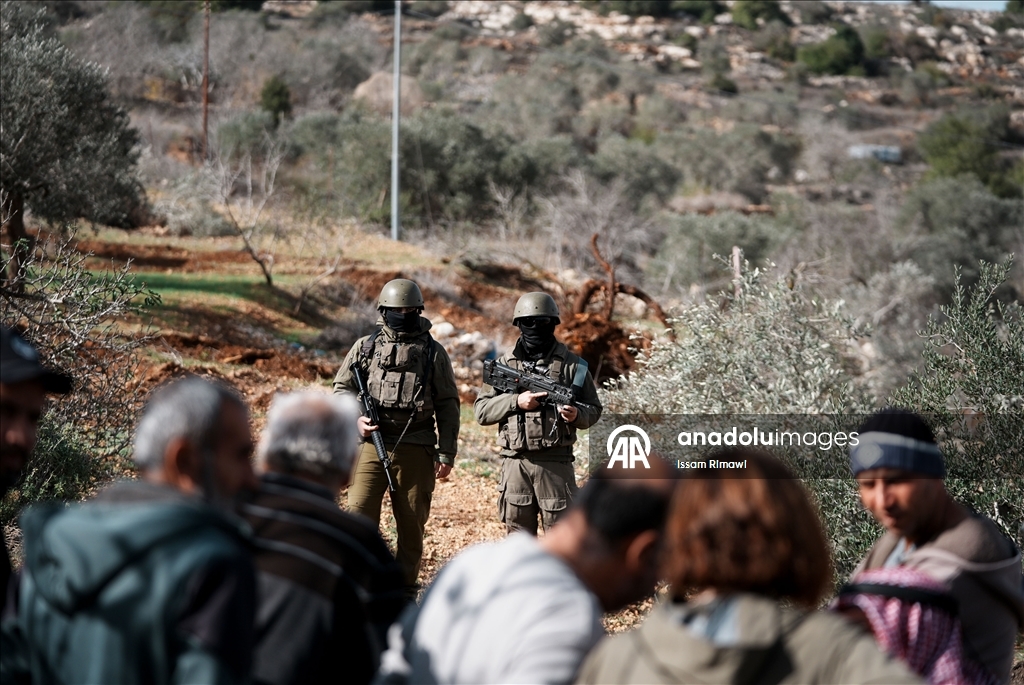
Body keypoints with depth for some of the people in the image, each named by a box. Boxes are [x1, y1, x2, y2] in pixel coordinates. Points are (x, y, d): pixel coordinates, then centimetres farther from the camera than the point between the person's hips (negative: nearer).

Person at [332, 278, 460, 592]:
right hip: (371, 445, 0)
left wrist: (446, 453, 1)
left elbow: (448, 405, 7)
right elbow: (342, 388, 13)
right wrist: (356, 419, -7)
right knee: (359, 514, -9)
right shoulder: (365, 347, 8)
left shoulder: (433, 353, 6)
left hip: (415, 449, 0)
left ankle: (404, 588, 16)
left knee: (412, 523, 5)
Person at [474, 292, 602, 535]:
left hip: (556, 463, -2)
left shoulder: (573, 364, 4)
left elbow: (593, 409, 8)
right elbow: (481, 411, 4)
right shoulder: (505, 364, 8)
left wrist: (577, 415, -15)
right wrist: (516, 402, -11)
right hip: (515, 465, 2)